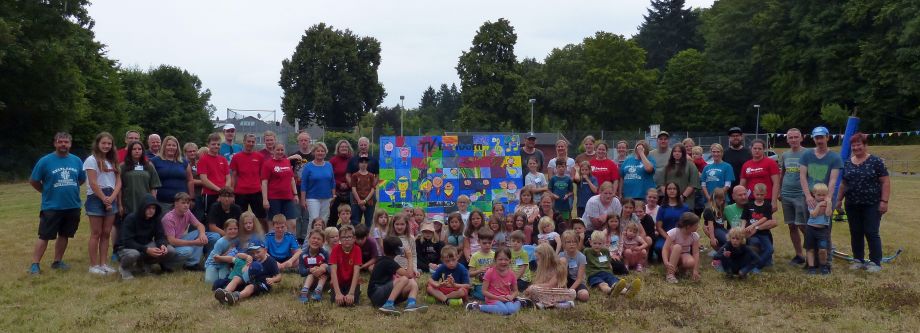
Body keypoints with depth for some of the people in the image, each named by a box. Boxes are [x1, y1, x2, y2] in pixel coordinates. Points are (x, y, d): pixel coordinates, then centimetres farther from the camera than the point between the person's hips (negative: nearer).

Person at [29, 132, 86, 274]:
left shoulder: (76, 161, 3)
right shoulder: (45, 161, -7)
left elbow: (82, 179, 17)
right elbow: (33, 181, 0)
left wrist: (70, 190, 11)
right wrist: (47, 192, 5)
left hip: (73, 207, 4)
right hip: (51, 207, -4)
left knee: (64, 235, 12)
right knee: (44, 236, -2)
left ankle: (57, 261, 24)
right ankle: (35, 264, 6)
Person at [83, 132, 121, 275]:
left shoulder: (113, 161, 14)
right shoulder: (92, 160, -5)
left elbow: (118, 182, 7)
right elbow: (93, 183, -12)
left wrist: (111, 198, -8)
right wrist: (104, 199, -12)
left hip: (111, 199, 6)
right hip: (96, 199, -6)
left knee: (106, 233, 6)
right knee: (96, 233, -3)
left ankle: (103, 264, 11)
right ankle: (94, 265, 2)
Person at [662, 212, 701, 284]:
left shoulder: (695, 236, -14)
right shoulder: (673, 232, -25)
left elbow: (696, 253, -17)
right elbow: (665, 249, -29)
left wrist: (695, 270, -27)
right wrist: (666, 262, -48)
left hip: (684, 255, 2)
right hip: (672, 256, -2)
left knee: (691, 262, -35)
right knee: (677, 247, -37)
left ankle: (680, 268, 0)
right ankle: (670, 274, -32)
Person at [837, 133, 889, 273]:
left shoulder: (875, 161, -5)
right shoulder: (847, 163, 9)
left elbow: (885, 182, -7)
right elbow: (844, 184, 17)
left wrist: (884, 201, -13)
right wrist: (839, 199, 13)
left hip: (871, 205, -5)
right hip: (852, 205, 5)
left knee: (871, 233, -3)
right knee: (855, 233, 9)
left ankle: (875, 262, 5)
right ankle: (858, 260, 19)